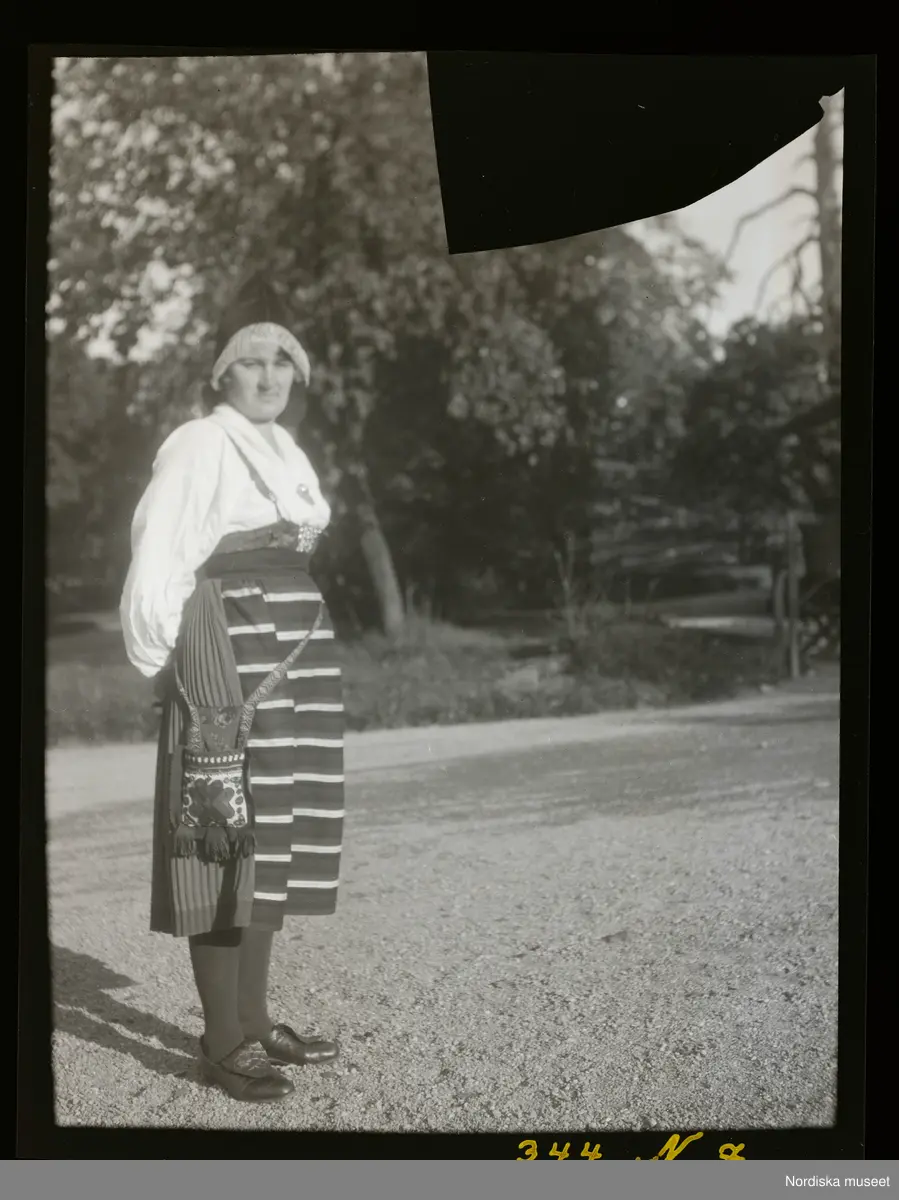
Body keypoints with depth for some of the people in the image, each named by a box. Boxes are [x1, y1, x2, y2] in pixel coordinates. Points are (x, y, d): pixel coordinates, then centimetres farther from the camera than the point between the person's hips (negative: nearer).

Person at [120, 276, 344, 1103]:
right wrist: (166, 667, -7)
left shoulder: (285, 451, 17)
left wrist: (301, 663, 20)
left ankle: (254, 1019, 21)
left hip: (293, 659, 9)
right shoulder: (197, 447, -9)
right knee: (227, 844, -5)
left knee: (273, 841, 11)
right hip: (226, 663, -8)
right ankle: (222, 1042, 3)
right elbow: (158, 564, -13)